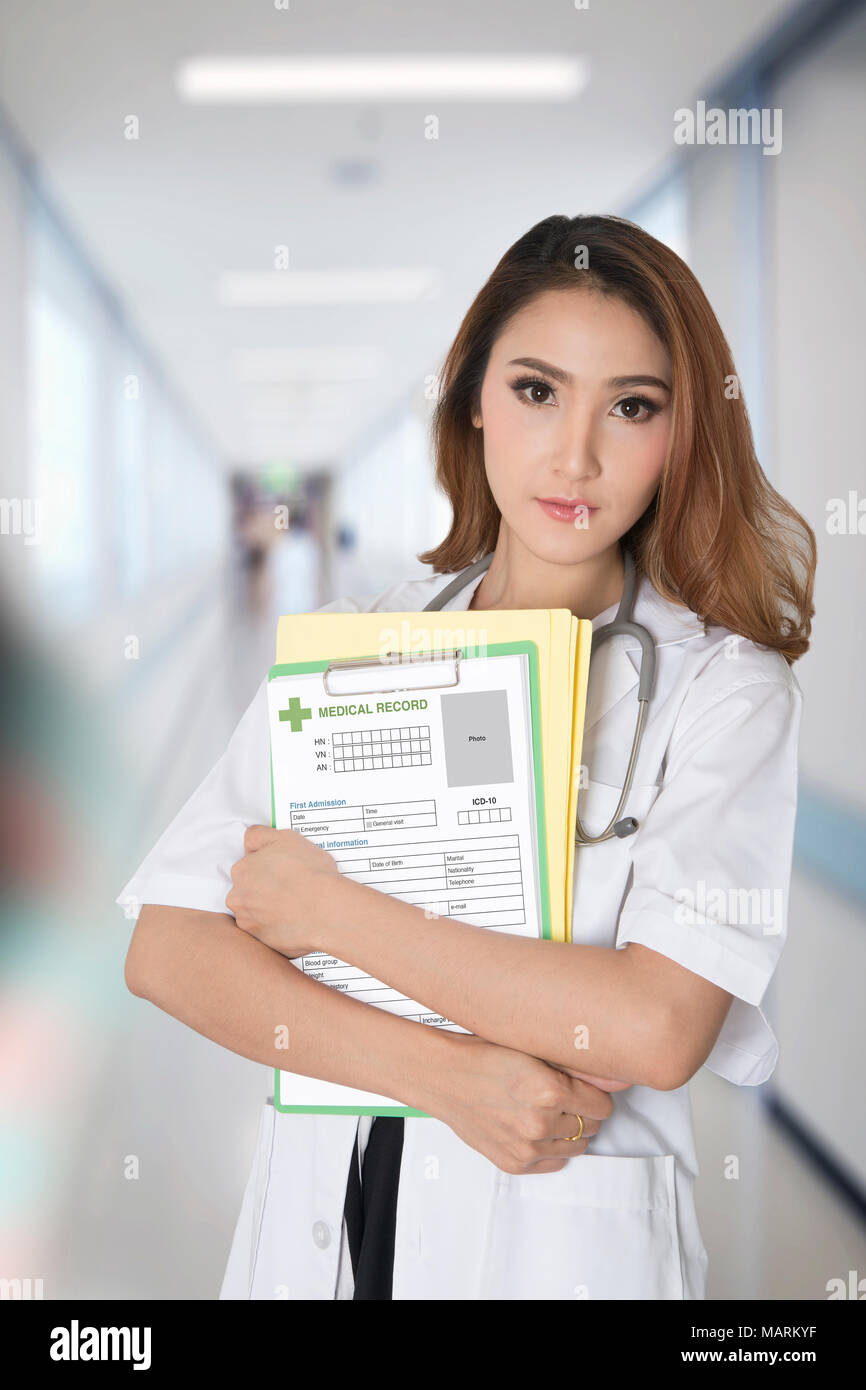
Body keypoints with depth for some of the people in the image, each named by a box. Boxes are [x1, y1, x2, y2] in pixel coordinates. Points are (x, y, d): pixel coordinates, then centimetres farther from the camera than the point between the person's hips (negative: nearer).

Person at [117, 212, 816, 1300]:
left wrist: (332, 911, -15)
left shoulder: (725, 685, -9)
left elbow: (656, 1027, -21)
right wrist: (439, 1072, -19)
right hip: (316, 1209, 3)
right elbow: (165, 949, -7)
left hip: (557, 1229, -2)